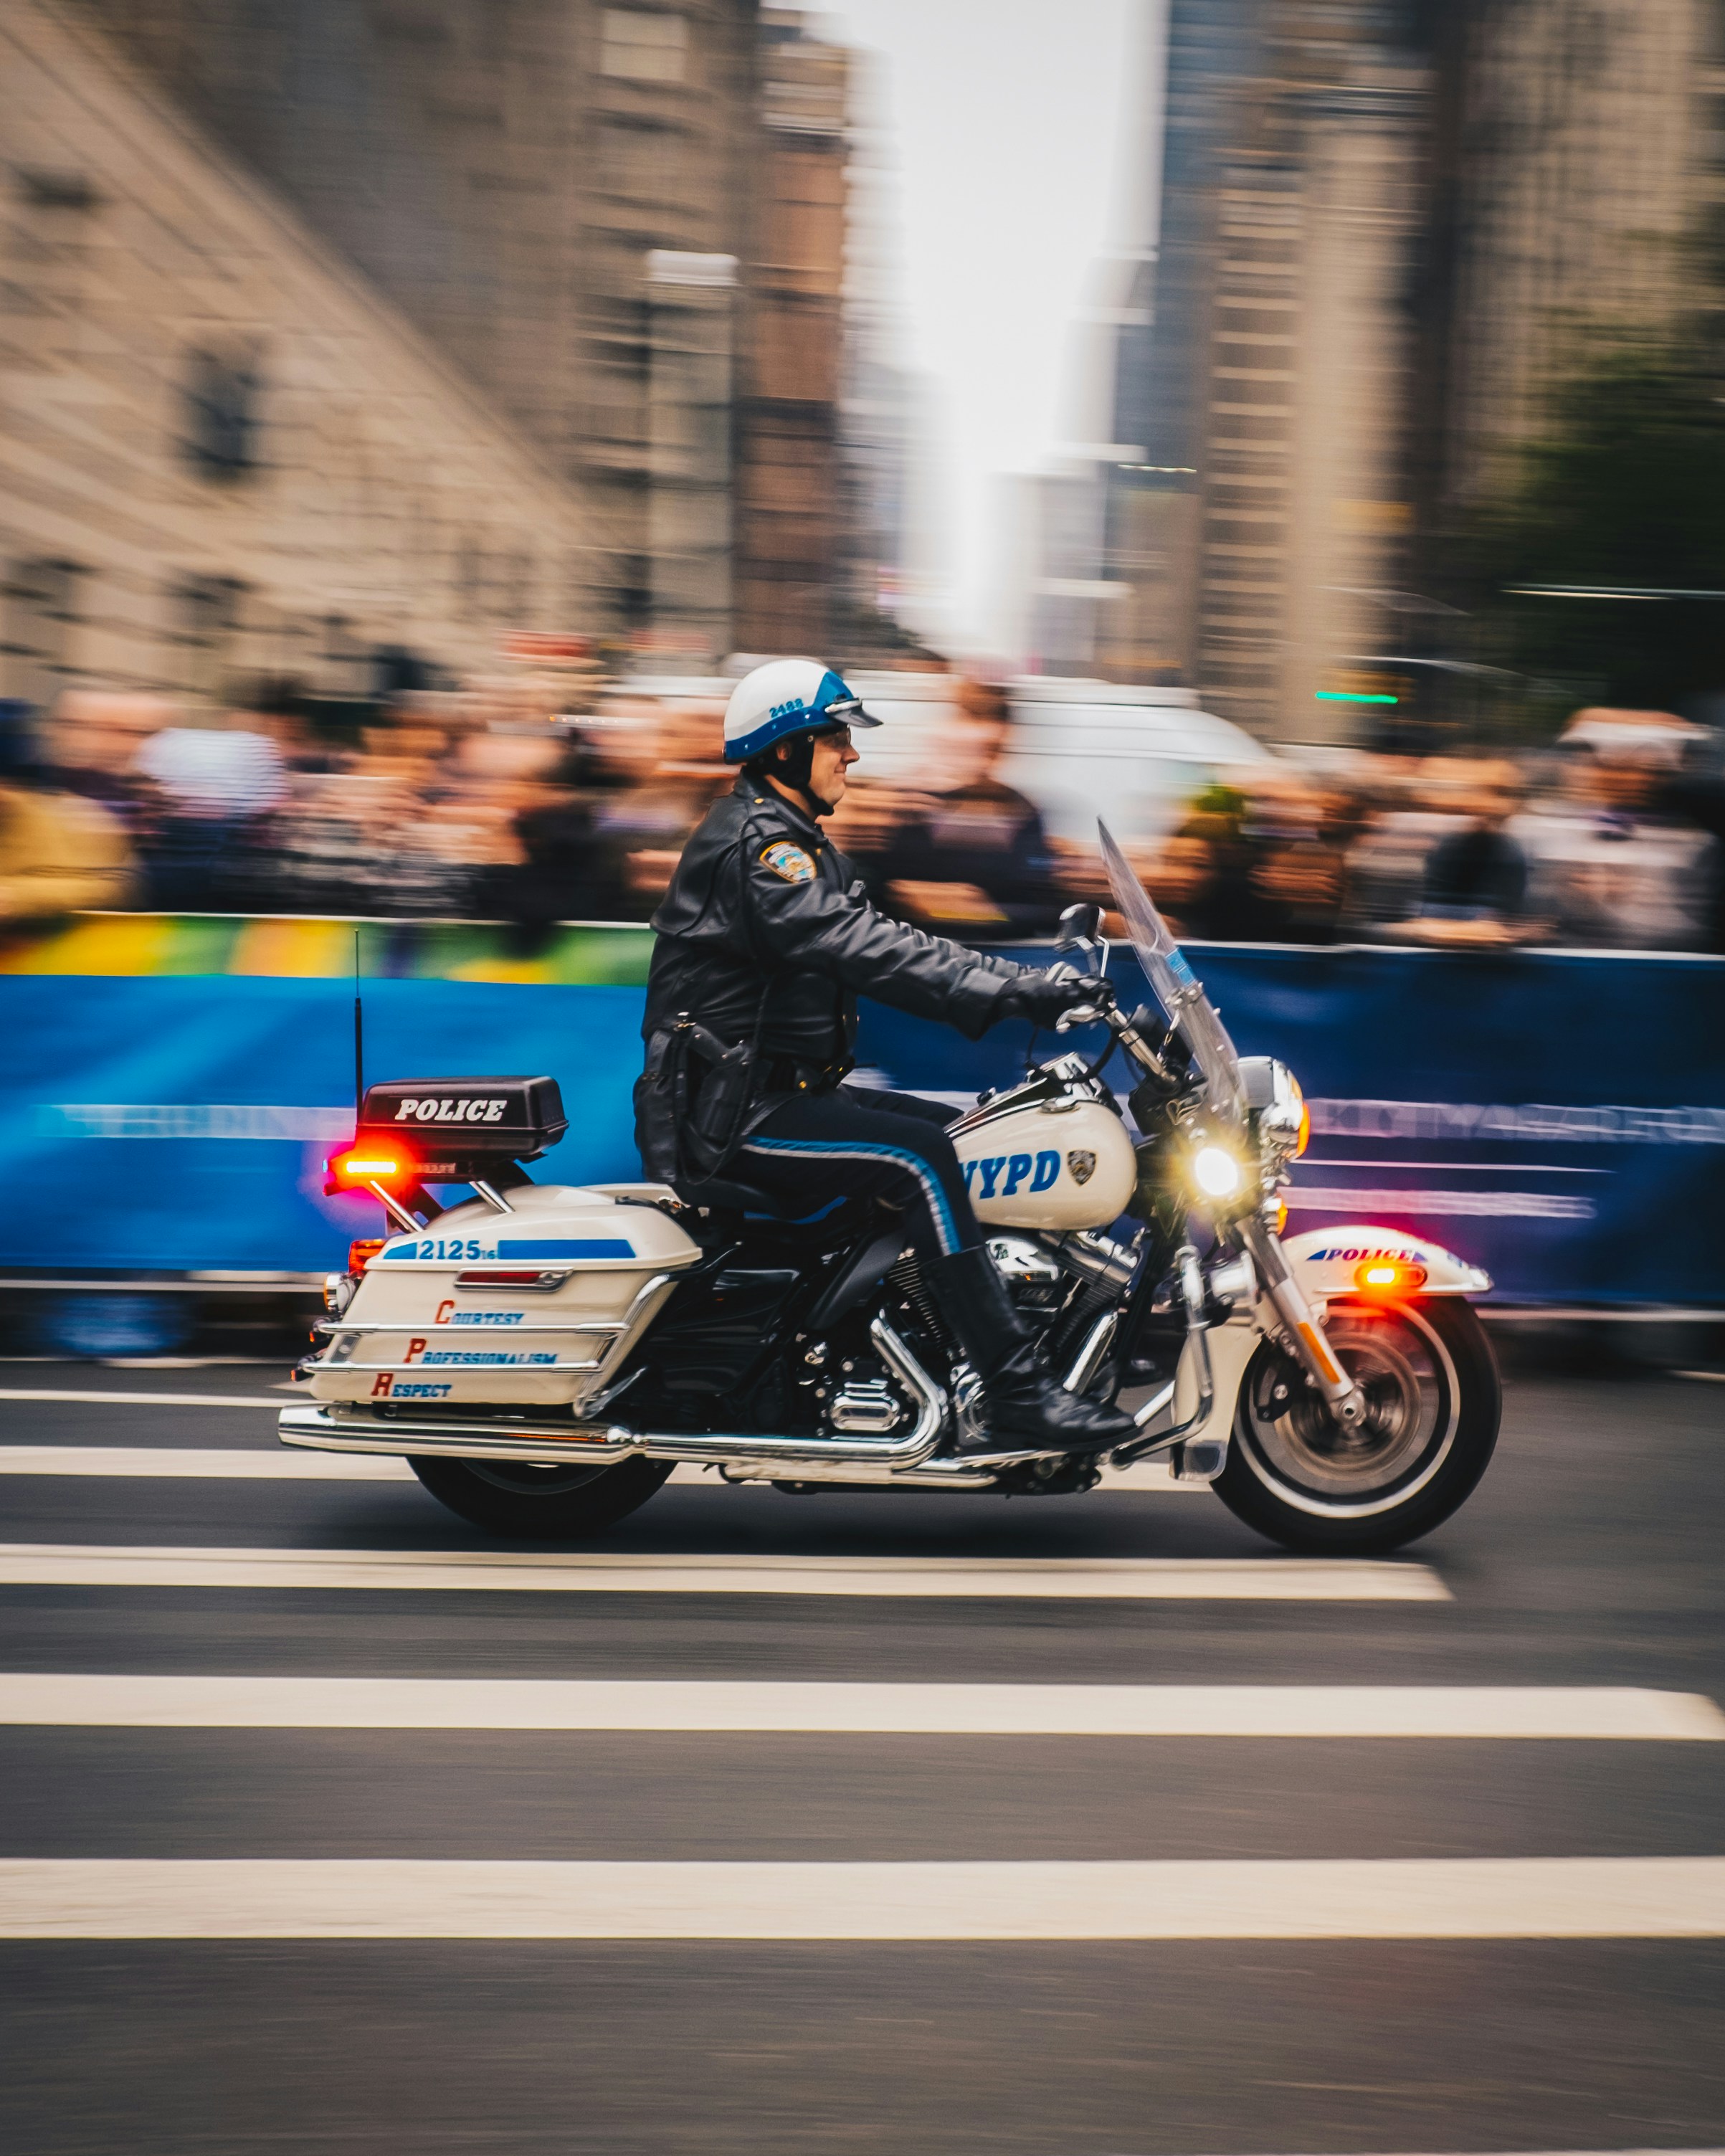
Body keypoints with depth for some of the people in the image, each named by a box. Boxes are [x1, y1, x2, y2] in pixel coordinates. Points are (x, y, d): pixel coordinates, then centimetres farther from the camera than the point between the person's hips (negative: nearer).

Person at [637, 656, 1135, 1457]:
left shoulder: (792, 839, 19)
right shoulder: (755, 844, -16)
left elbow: (883, 944, 13)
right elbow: (864, 950, -28)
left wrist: (1024, 985, 1)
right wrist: (1014, 990, -32)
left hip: (784, 1087, 11)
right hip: (734, 1112, -11)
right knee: (918, 1157, -25)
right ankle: (1018, 1394, -27)